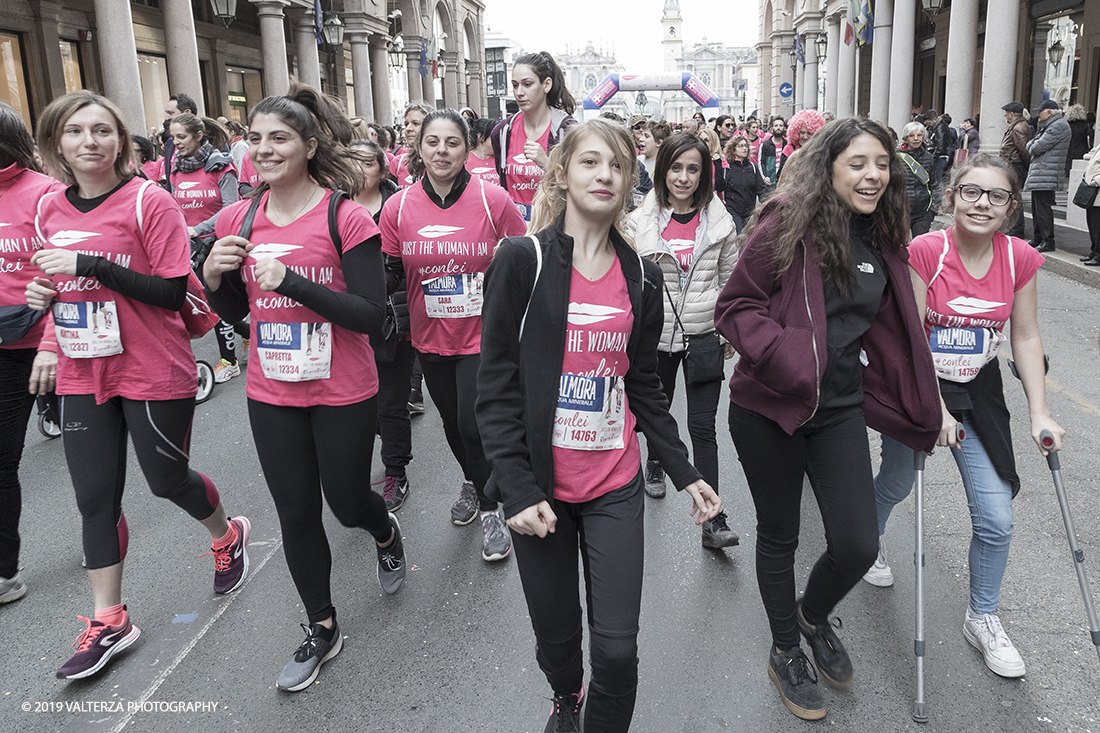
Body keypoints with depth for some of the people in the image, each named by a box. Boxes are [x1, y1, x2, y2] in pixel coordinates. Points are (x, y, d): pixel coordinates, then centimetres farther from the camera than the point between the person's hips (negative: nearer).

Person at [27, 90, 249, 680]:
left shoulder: (149, 201, -12)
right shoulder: (48, 209, 7)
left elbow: (173, 291, -17)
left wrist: (90, 265, -24)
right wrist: (43, 294, -3)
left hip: (154, 373, -5)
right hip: (82, 376, 5)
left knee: (167, 479, 8)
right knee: (95, 497, 8)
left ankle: (228, 535, 40)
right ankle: (109, 620, 22)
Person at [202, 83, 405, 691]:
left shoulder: (346, 219, -14)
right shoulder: (238, 220, 1)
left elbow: (370, 316, -18)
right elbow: (235, 311, 11)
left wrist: (289, 281, -26)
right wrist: (214, 277, -11)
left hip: (343, 395, -4)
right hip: (271, 395, 4)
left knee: (347, 503, 11)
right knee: (296, 515, 12)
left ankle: (386, 532, 50)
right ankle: (321, 629, 32)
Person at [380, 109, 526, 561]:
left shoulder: (492, 200, -11)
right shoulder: (399, 208, -5)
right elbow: (388, 273, 3)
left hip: (482, 335, -3)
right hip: (430, 337, 4)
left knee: (474, 425, -7)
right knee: (452, 421, 19)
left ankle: (491, 510, 15)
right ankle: (471, 482, 47)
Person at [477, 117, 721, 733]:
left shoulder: (641, 277, 5)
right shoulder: (522, 261, -8)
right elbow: (497, 385, -8)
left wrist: (686, 473, 9)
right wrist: (518, 488, -13)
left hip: (616, 485, 2)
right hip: (541, 488, -2)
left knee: (618, 647, -1)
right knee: (557, 637, 13)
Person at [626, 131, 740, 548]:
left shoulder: (719, 221, -1)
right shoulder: (640, 221, -4)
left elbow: (731, 279, 8)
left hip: (704, 335, 0)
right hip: (655, 334, 1)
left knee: (703, 427, -4)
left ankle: (713, 519, -1)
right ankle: (655, 462, 51)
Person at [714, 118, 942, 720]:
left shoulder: (881, 238, 6)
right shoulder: (788, 223, -13)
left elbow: (888, 330, 16)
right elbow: (734, 306, -12)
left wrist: (924, 410, 16)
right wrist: (784, 354, -27)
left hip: (840, 408, 5)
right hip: (769, 408, -4)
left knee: (858, 546, 1)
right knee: (779, 536, 12)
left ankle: (814, 616, 37)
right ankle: (785, 653, 37)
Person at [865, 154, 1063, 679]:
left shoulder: (1020, 260, -9)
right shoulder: (923, 252, -20)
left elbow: (1026, 339, -3)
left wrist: (1040, 414, -8)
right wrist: (933, 407, -22)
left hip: (978, 393, 3)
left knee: (996, 518, 0)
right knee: (896, 486, 19)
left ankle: (982, 617, 22)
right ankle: (869, 543, 54)